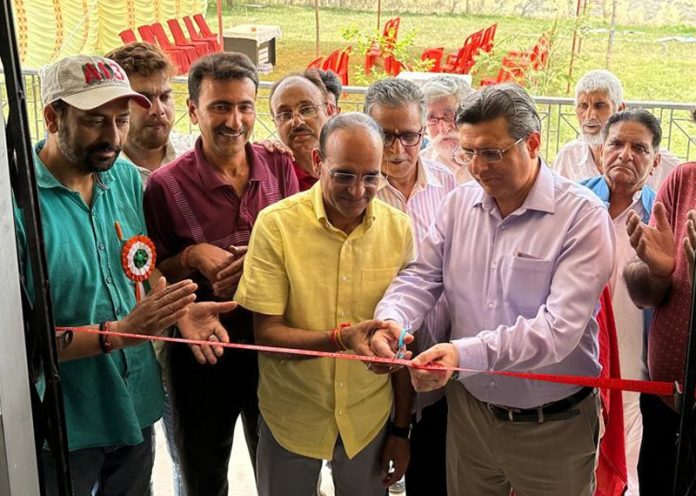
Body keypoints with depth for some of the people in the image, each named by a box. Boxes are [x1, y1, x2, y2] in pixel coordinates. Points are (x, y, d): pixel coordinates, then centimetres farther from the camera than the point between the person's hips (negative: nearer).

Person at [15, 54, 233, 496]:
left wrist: (177, 310, -9)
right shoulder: (18, 199, -22)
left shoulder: (127, 178, -2)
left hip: (137, 407, 6)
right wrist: (116, 334, -29)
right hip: (63, 426, -6)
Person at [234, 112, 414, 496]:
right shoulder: (276, 224, -15)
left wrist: (401, 428, 4)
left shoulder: (399, 229, -7)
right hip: (291, 417, -1)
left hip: (369, 417, 2)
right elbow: (266, 333, -15)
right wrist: (341, 338, -31)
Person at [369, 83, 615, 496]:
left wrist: (465, 353, -37)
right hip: (469, 410, 4)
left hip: (553, 427, -4)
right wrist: (392, 319, -21)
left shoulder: (583, 216, -16)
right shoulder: (458, 204, 2)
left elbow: (560, 327, -25)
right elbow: (421, 277, 2)